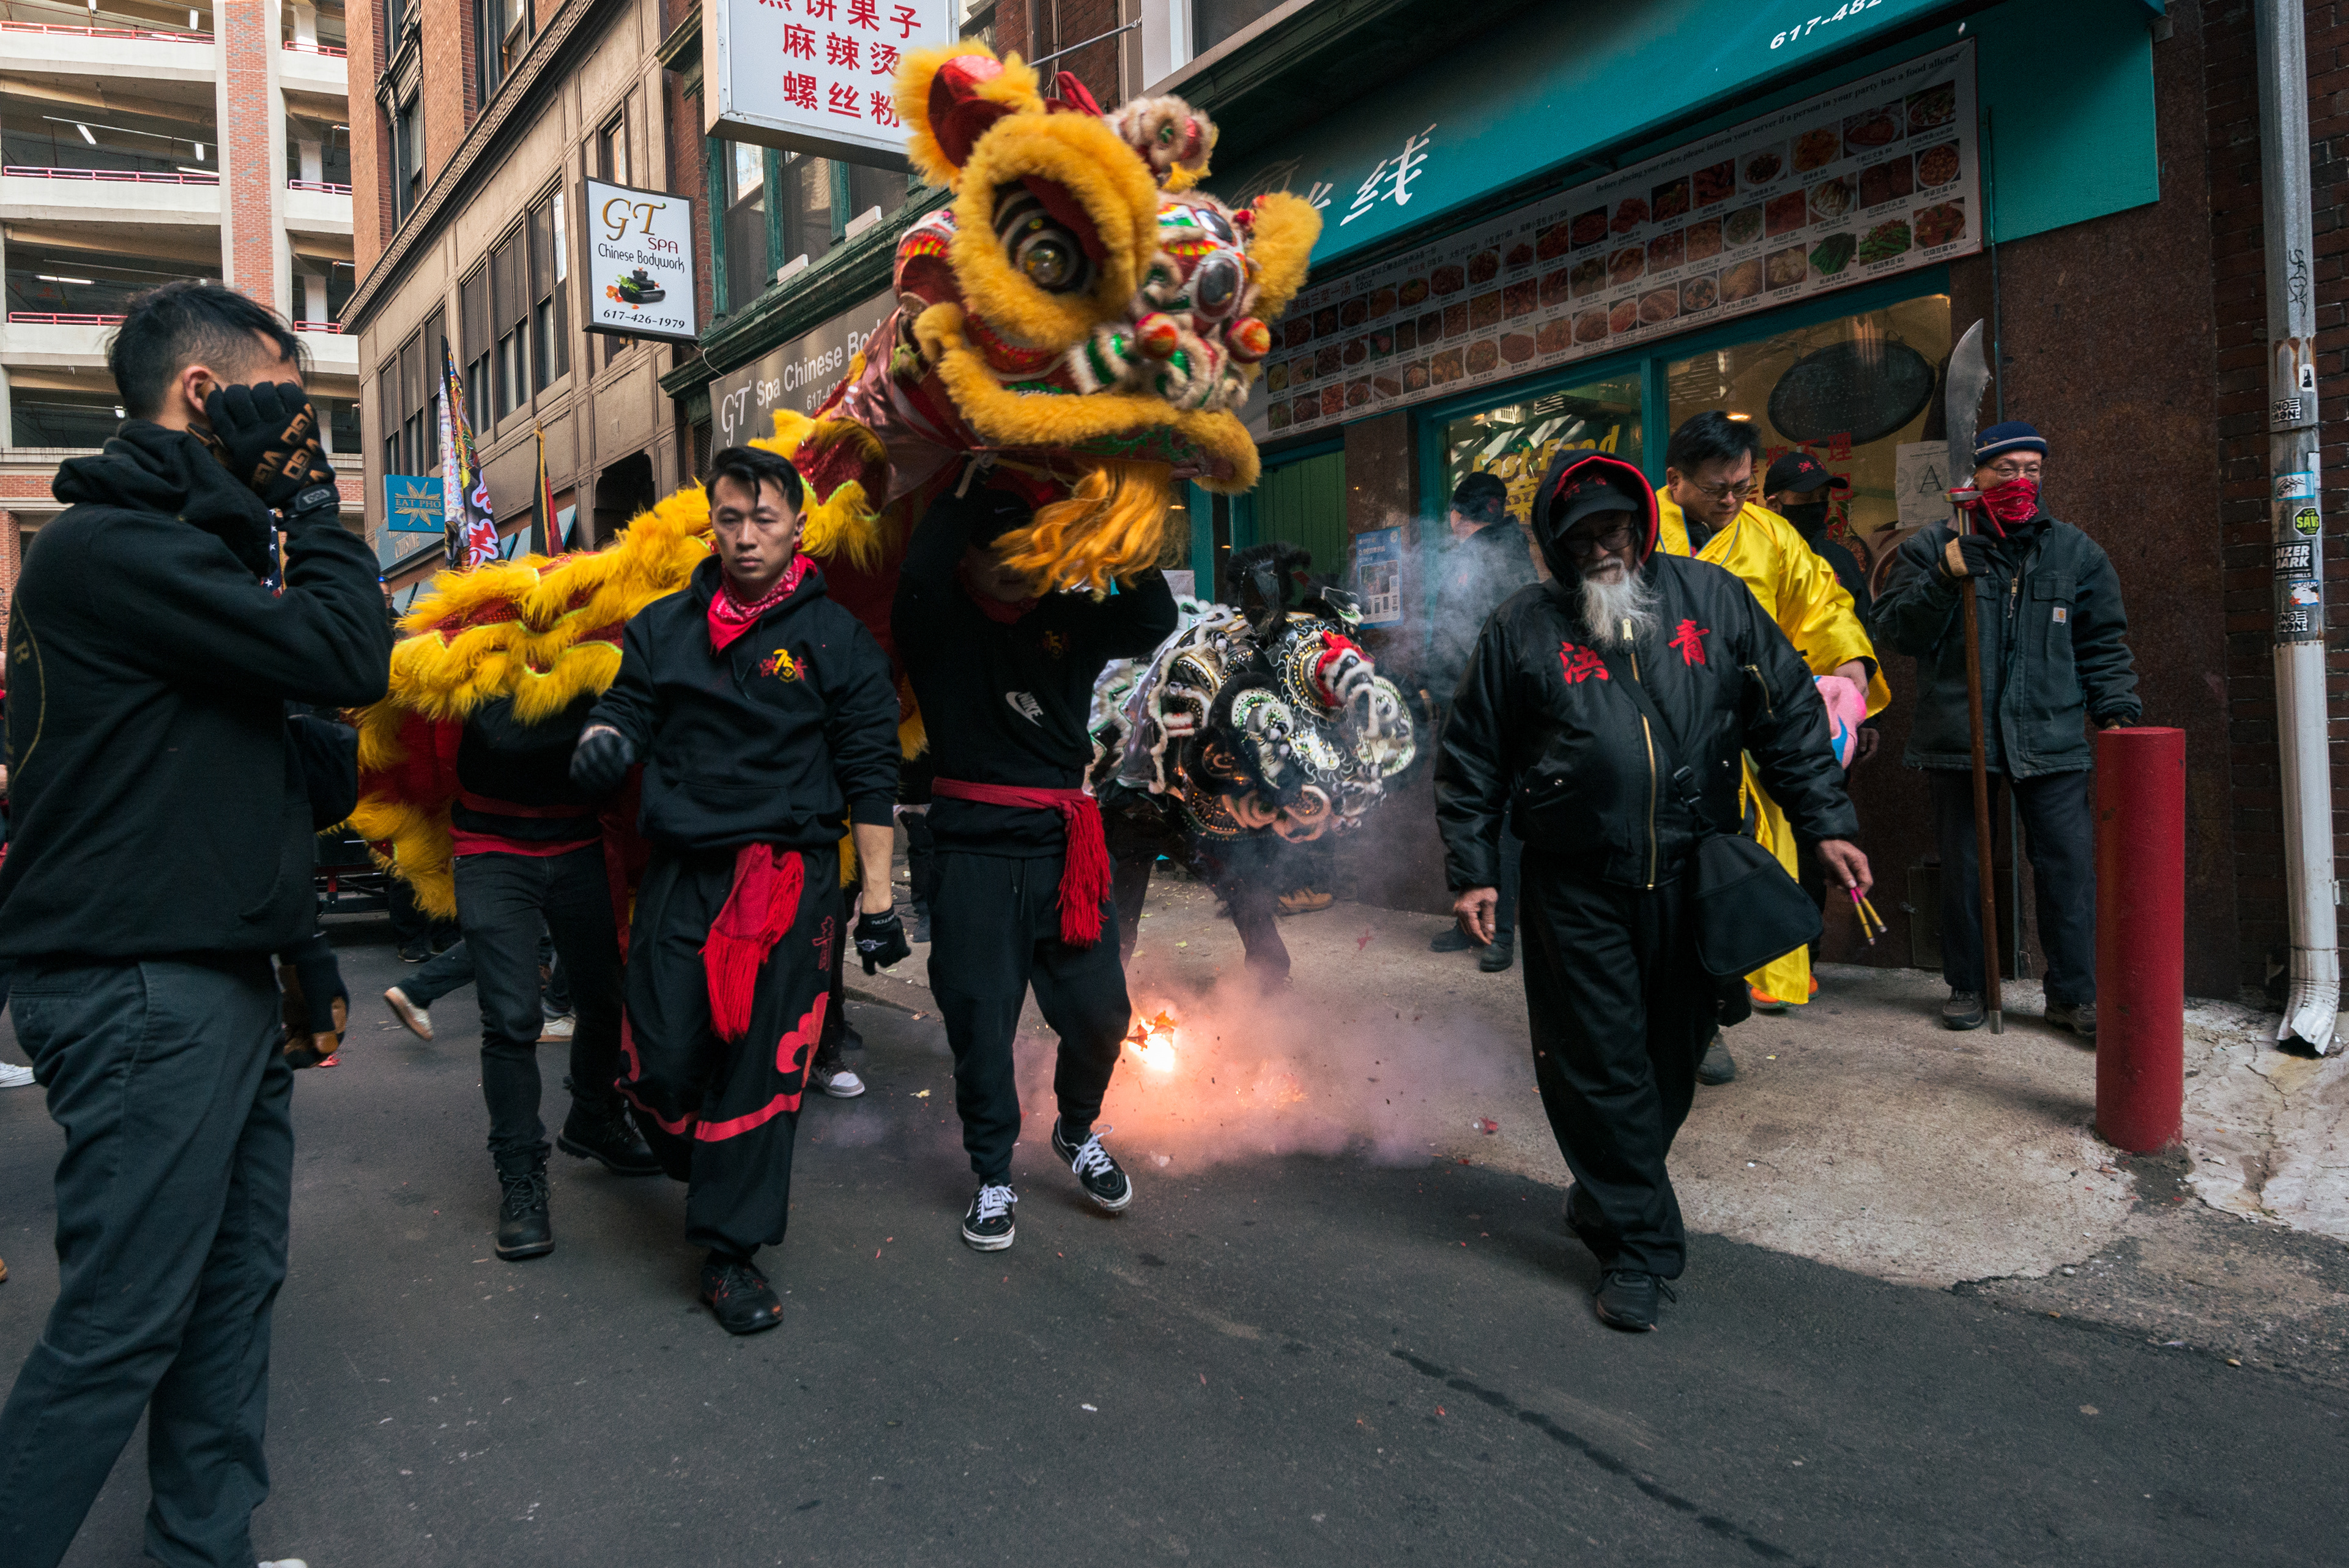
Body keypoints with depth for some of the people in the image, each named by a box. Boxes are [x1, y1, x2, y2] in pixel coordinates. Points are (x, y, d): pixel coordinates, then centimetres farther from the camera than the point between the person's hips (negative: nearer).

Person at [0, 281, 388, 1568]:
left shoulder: (180, 546, 19)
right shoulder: (108, 547, -13)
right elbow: (348, 658, -21)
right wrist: (309, 500, -7)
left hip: (218, 982, 10)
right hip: (143, 996, -10)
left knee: (233, 1287, 14)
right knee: (118, 1331, -3)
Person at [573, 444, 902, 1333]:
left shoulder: (837, 640, 2)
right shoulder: (664, 626, 11)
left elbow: (870, 777, 2)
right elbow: (623, 708, 12)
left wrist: (877, 900, -2)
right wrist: (602, 743, -15)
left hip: (790, 876, -2)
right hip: (678, 870, 3)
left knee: (759, 1066, -1)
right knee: (660, 1065, 1)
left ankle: (731, 1251, 14)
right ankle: (711, 1175, 33)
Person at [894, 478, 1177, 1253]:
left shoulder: (1069, 620, 9)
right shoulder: (939, 624, 1)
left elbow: (1154, 621, -3)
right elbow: (917, 578, -20)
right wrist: (961, 488, -10)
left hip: (1064, 844, 3)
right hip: (973, 849, -2)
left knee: (1100, 1010, 4)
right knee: (979, 1017, 3)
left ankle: (1077, 1131, 33)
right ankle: (993, 1175, 22)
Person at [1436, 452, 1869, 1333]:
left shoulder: (1711, 598, 5)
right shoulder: (1523, 629, 2)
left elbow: (1789, 714, 10)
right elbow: (1471, 763, 5)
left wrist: (1824, 824, 4)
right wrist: (1473, 872, 1)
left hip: (1692, 880, 2)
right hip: (1578, 889, -2)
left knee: (1672, 1059, 13)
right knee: (1599, 1069, 0)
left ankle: (1604, 1204, 35)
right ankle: (1638, 1245, 14)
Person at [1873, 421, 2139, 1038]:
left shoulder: (2076, 552, 11)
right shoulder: (1932, 547, 4)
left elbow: (2104, 642, 14)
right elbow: (1896, 628, -4)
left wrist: (2115, 709, 4)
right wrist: (1943, 577, -18)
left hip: (2051, 738, 1)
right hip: (1959, 736, -1)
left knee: (2069, 865, -2)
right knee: (1963, 867, 7)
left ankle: (2076, 993, 11)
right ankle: (1965, 987, 21)